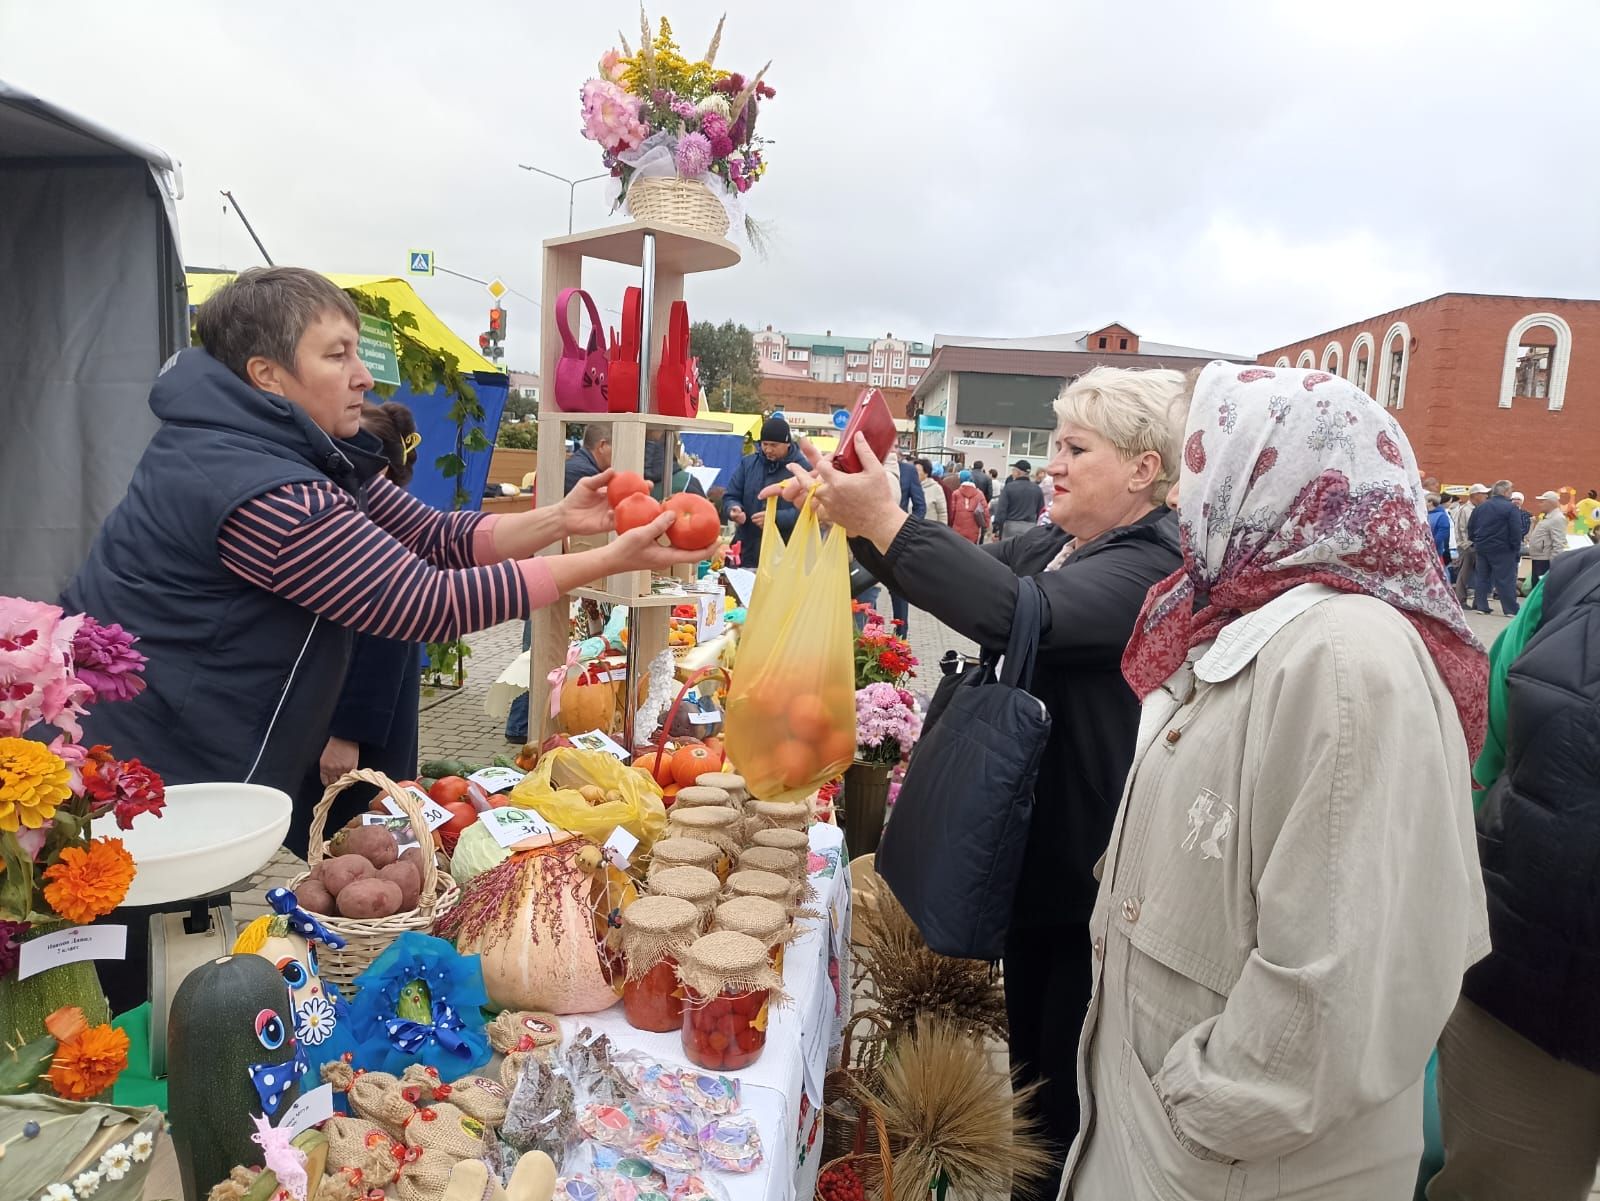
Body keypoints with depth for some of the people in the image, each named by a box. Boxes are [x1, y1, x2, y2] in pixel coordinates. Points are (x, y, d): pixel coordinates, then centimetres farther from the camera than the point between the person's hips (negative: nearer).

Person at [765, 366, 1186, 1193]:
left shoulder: (1153, 568, -20)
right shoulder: (1049, 547, 9)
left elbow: (1024, 615, -36)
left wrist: (884, 524, -37)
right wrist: (858, 516, -13)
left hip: (1096, 872, -8)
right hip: (1034, 850, 8)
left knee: (1072, 1098, 8)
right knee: (1029, 1059, 24)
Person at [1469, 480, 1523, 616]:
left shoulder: (1481, 506, 9)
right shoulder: (1511, 508, -11)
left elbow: (1470, 527, 12)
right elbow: (1516, 530, -15)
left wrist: (1475, 541, 20)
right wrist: (1516, 548, -7)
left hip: (1482, 547, 6)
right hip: (1502, 549, -6)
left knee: (1482, 577, 12)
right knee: (1506, 580, -4)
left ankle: (1480, 605, 12)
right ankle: (1511, 609, -4)